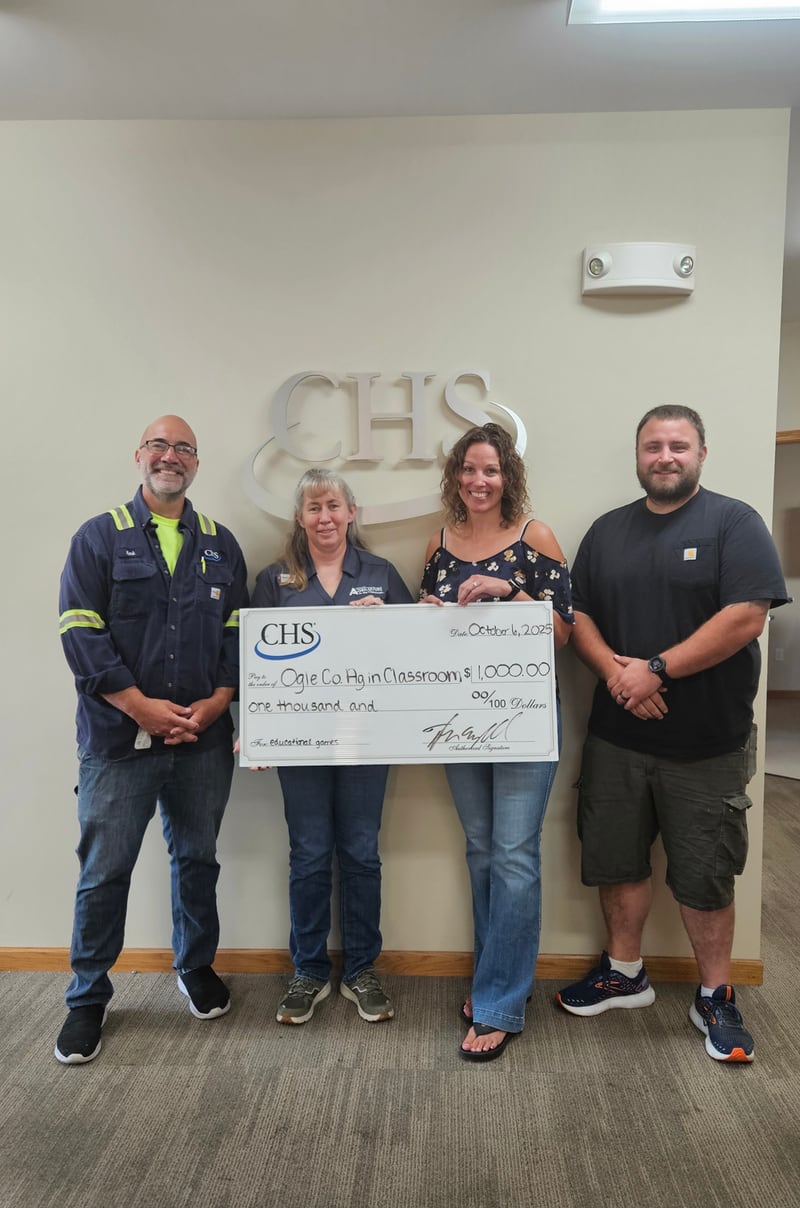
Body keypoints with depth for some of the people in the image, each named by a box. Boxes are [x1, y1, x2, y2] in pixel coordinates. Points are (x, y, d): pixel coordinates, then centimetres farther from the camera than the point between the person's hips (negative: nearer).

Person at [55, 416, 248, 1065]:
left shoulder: (221, 544, 10)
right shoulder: (100, 537, 1)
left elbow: (239, 630, 8)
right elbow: (80, 632, -7)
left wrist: (217, 700, -7)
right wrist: (144, 707, -14)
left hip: (204, 738, 3)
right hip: (118, 740, -2)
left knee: (198, 860, 16)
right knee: (104, 872, 5)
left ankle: (198, 968, 37)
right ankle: (88, 998, 25)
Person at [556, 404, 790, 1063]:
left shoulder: (734, 522, -4)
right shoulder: (608, 531, 10)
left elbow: (746, 617, -16)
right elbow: (578, 614, 7)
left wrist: (656, 670, -18)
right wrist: (615, 671, -12)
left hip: (707, 744, -4)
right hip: (617, 736, 4)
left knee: (705, 876, 8)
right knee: (617, 859, 15)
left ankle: (716, 997, 28)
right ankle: (625, 973, 35)